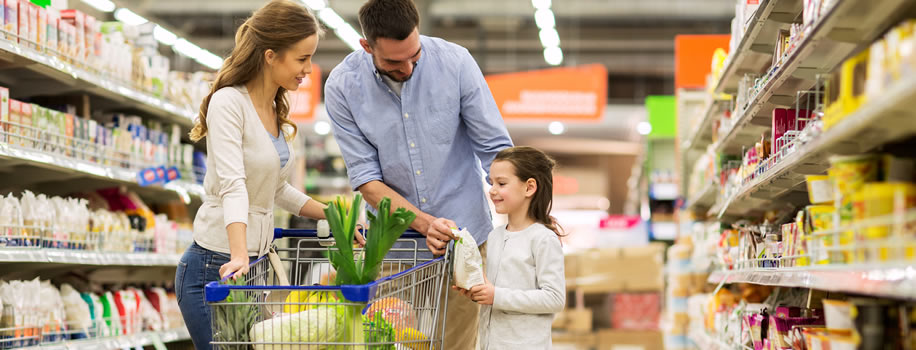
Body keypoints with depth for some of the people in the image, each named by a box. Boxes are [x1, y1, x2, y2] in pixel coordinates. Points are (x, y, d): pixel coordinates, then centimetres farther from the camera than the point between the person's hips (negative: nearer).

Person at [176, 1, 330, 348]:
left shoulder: (276, 110, 12)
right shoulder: (229, 103, -14)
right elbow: (232, 186, -27)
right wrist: (239, 258, -38)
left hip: (257, 265, 8)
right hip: (216, 268, -8)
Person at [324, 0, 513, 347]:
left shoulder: (455, 62, -12)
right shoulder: (342, 86, -11)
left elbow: (496, 148, -7)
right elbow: (365, 179, -11)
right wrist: (426, 224, -23)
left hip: (463, 231, 0)